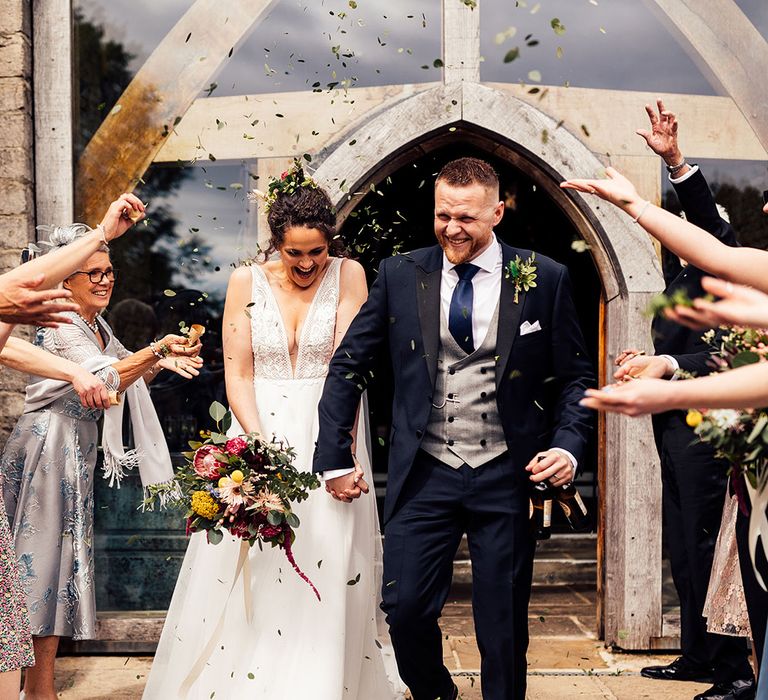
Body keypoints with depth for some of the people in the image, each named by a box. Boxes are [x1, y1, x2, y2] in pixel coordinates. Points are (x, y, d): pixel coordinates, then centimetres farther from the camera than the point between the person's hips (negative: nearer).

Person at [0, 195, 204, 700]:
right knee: (44, 554, -5)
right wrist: (155, 350, -39)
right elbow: (104, 377, -29)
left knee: (63, 556, 11)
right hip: (49, 446, -9)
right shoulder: (60, 324, -15)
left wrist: (158, 363, 0)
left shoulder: (97, 325, 12)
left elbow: (128, 380, 18)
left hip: (77, 450, 9)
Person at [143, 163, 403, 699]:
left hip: (329, 433, -1)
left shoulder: (347, 275, -2)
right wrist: (260, 444, -15)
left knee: (326, 571, 1)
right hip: (259, 430, 1)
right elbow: (237, 374, -1)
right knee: (247, 569, 3)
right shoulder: (247, 281, 1)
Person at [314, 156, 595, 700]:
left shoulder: (544, 279, -1)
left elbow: (575, 375, 5)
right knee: (406, 610, 1)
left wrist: (569, 445, -10)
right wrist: (335, 457, 2)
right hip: (425, 473, 1)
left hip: (507, 475, -1)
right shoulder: (400, 275, 1)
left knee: (503, 624, 8)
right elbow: (348, 366, 6)